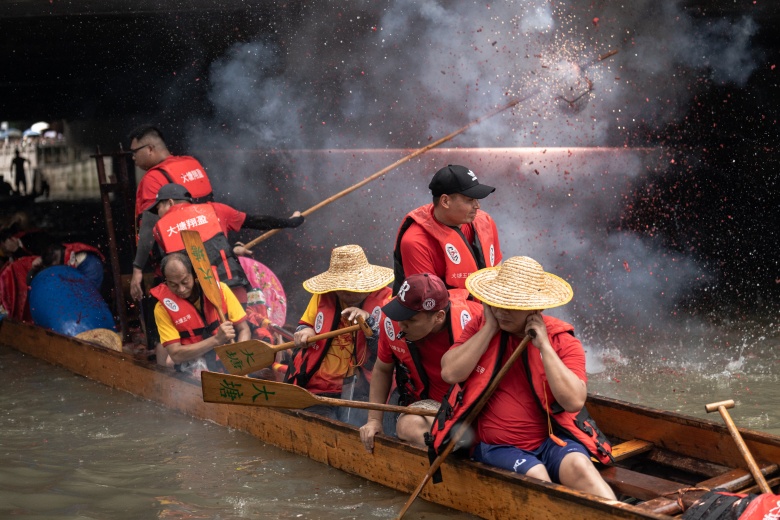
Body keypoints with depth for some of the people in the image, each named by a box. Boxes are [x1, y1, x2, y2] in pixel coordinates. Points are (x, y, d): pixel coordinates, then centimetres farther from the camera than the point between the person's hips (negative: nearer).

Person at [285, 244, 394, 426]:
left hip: (360, 383, -4)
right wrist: (305, 332, 0)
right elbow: (304, 324, 24)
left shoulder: (385, 300, -4)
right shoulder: (323, 296, 7)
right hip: (318, 386, 4)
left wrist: (369, 322, -25)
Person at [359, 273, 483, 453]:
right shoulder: (392, 324, -13)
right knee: (408, 425, -25)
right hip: (432, 403, 3)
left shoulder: (471, 317, -23)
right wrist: (374, 419, 1)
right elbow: (382, 371, 7)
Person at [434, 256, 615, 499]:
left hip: (551, 440, 0)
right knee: (535, 474, -30)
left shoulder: (562, 340, -1)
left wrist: (544, 346, -16)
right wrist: (490, 328, -9)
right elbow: (450, 373, -12)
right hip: (496, 447, 0)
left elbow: (574, 401, -16)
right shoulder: (480, 327, 5)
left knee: (578, 465, -31)